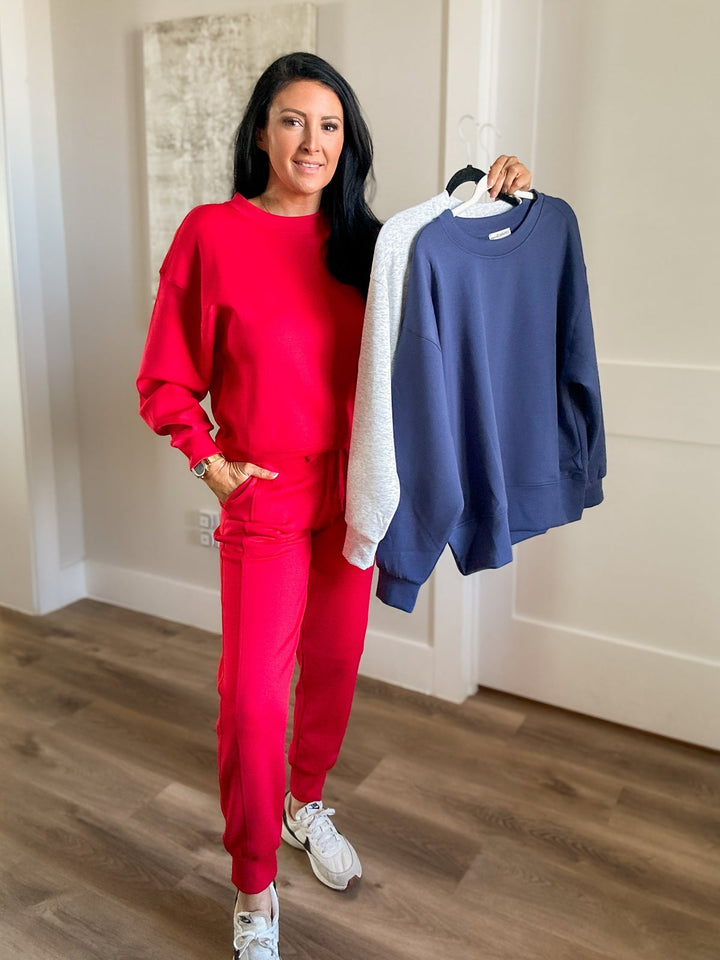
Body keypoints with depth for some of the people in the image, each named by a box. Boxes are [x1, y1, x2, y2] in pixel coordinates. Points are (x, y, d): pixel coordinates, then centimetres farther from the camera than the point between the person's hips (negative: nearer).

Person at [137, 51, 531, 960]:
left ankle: (307, 804, 44)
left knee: (334, 668, 16)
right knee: (253, 698, -2)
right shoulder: (212, 233, -7)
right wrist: (210, 461, -11)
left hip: (351, 493, 5)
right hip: (264, 500, -4)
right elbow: (165, 379, -1)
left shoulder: (364, 242, 5)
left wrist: (495, 205, 1)